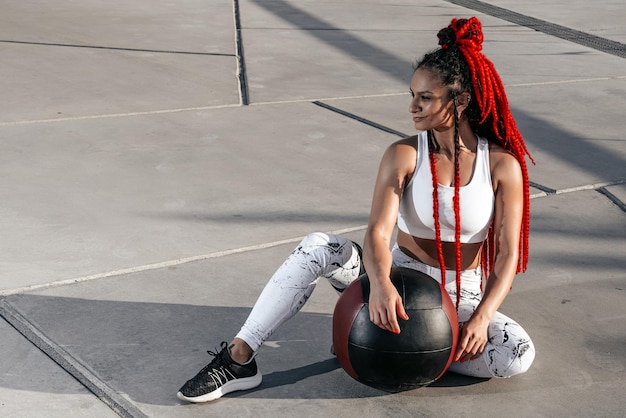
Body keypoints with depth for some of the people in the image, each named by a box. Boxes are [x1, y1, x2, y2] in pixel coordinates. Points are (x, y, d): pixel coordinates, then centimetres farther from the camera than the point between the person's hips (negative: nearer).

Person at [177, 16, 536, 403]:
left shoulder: (503, 166, -12)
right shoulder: (404, 155, -11)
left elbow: (508, 255, -11)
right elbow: (378, 233, -24)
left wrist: (481, 317, -26)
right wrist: (380, 282, -46)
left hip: (460, 296, 0)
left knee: (519, 356, -26)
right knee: (318, 247, -25)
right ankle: (239, 359, -22)